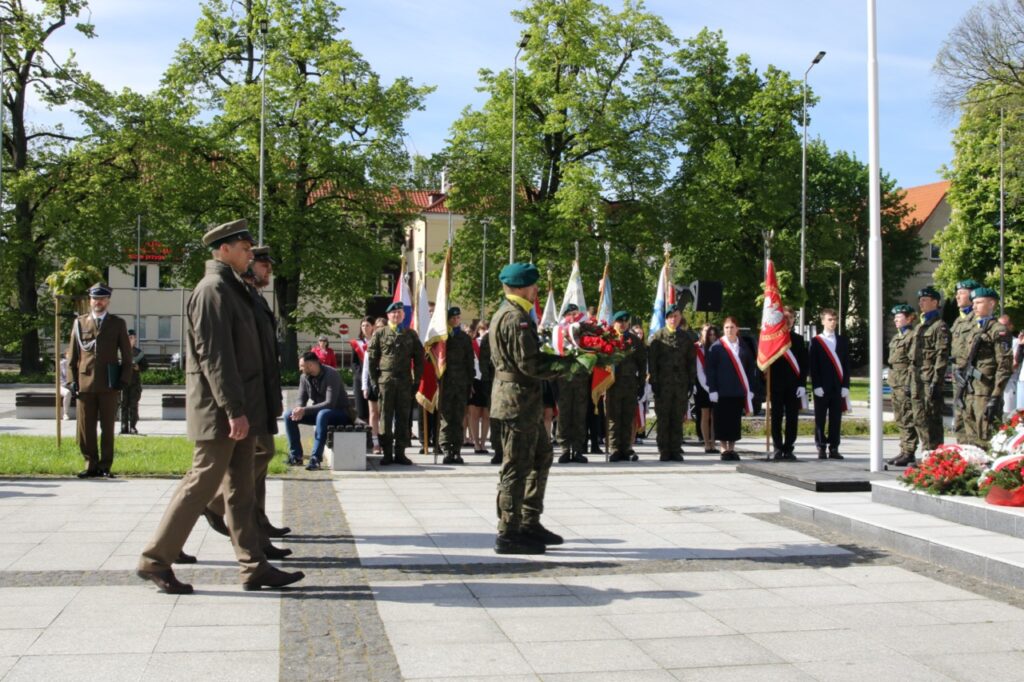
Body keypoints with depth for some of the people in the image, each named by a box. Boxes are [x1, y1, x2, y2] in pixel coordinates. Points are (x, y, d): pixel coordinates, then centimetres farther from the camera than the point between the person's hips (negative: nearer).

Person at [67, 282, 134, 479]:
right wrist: (72, 380, 2)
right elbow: (73, 354, 10)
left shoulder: (118, 324, 9)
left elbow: (126, 355, 9)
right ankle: (91, 464, 11)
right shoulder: (79, 323, 10)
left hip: (109, 384, -1)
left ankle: (105, 466, 10)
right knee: (85, 428, 1)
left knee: (108, 428, 3)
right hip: (85, 382, 1)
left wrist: (124, 380, -1)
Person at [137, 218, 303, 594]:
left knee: (241, 490, 10)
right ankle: (155, 559, 7)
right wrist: (234, 410, -23)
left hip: (239, 411, 10)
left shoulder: (230, 288, 17)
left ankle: (254, 566, 15)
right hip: (220, 412, -10)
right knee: (201, 484, -3)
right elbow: (214, 356, -21)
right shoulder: (213, 290, -14)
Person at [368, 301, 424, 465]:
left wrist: (417, 379, 4)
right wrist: (373, 380, -1)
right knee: (386, 417, 0)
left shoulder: (411, 334, 12)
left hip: (405, 381, 2)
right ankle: (387, 453, 4)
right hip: (385, 381, -2)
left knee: (403, 417, 3)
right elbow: (372, 358, 5)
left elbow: (418, 358, 11)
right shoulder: (380, 334, 7)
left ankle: (400, 452, 9)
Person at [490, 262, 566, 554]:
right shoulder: (517, 318, -17)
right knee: (517, 465, -5)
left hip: (525, 401, 11)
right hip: (519, 399, -11)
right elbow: (529, 364, -21)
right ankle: (508, 534, 2)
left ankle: (529, 524, 24)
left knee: (541, 456, 18)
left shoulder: (505, 314, 16)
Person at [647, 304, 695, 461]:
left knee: (678, 419, 4)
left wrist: (690, 381, 4)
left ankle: (676, 450, 9)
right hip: (663, 384, -2)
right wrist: (654, 381, -8)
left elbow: (691, 360, 13)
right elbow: (651, 360, -2)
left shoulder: (686, 337, 11)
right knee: (663, 419, 0)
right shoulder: (657, 337, 2)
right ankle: (664, 452, 5)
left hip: (681, 384, 2)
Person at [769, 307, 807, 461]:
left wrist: (802, 384, -2)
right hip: (776, 385, -2)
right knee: (776, 418, 1)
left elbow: (804, 364, 8)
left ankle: (789, 449, 8)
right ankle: (777, 449, 8)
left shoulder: (798, 339, 11)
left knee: (792, 418, 2)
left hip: (794, 386, 2)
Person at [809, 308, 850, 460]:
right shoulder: (816, 341, 4)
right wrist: (816, 385, -9)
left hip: (838, 386, 2)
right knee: (820, 419, 1)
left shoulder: (843, 341, 12)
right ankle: (821, 448, 6)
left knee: (836, 419, 3)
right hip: (822, 387, -2)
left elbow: (847, 364, 9)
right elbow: (812, 366, -1)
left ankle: (834, 449, 7)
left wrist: (845, 385, 0)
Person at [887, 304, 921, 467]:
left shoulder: (913, 336, -9)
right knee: (900, 419, 12)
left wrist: (911, 385, -19)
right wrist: (891, 380, 20)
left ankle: (909, 452, -4)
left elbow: (914, 362, -15)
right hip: (896, 383, 10)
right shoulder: (896, 337, 19)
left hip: (906, 382, -9)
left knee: (908, 419, -6)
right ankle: (904, 451, 17)